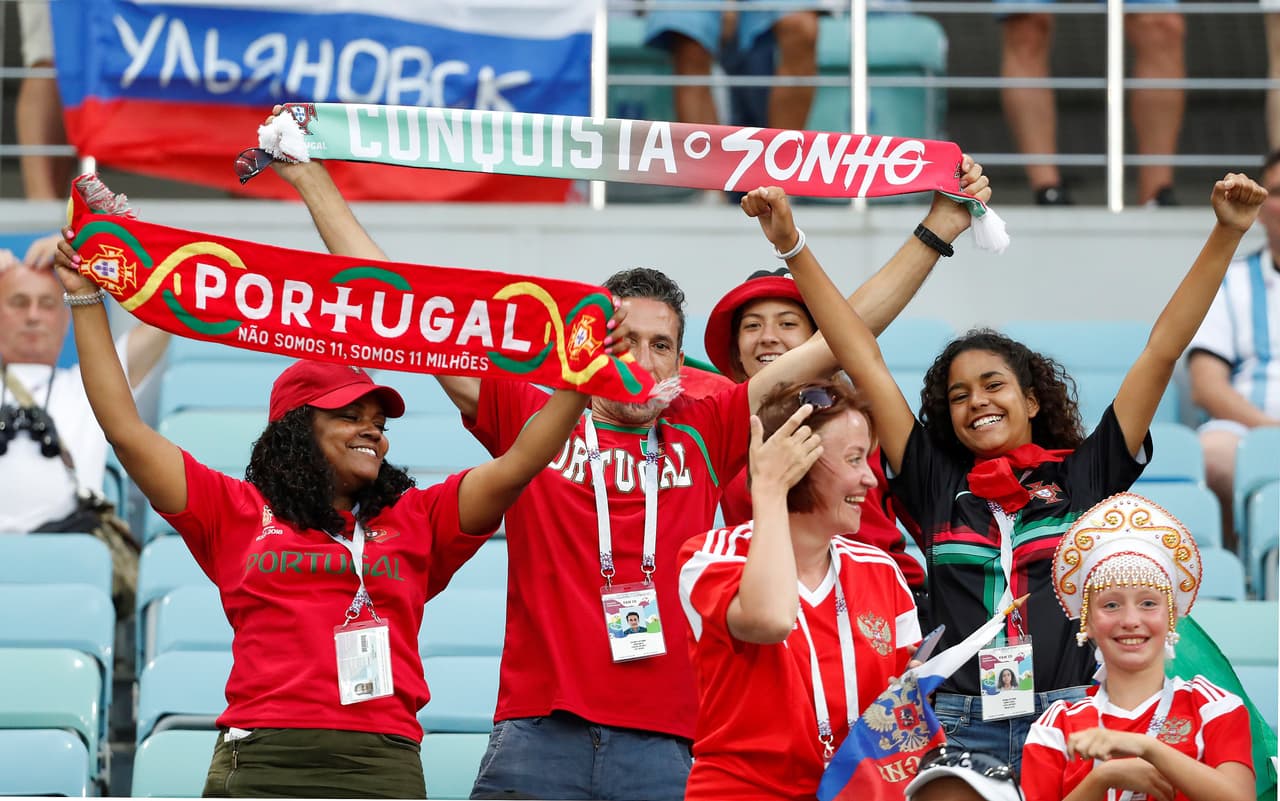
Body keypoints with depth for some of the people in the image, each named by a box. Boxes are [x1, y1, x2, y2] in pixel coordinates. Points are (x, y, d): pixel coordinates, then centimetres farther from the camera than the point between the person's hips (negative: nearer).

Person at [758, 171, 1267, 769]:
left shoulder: (1085, 474, 10)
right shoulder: (936, 483, 13)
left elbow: (1163, 349, 8)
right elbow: (864, 362, 12)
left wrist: (1227, 233, 5)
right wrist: (792, 245, 12)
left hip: (1068, 721, -1)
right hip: (958, 727, 1)